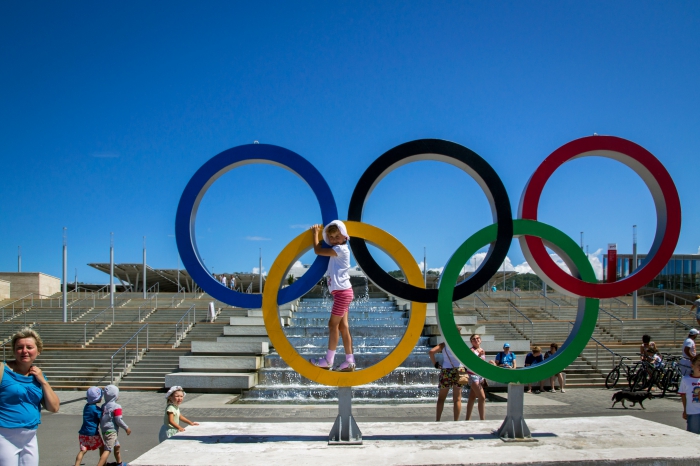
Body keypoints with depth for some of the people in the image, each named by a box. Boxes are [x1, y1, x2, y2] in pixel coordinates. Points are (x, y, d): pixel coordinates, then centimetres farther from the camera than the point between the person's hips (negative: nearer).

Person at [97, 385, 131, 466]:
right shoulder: (116, 407, -15)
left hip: (104, 430, 9)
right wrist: (126, 428, -4)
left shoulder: (104, 406, 8)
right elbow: (118, 420, -16)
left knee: (117, 447, 26)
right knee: (108, 450, -12)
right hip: (111, 431, -9)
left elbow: (101, 418, 14)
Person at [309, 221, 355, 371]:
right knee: (343, 326, 6)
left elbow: (317, 250, -14)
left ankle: (328, 360, 0)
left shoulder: (341, 249, -12)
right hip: (341, 292, 10)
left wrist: (315, 233, 0)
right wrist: (318, 232, 16)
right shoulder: (336, 250, 17)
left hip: (342, 291, -10)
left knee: (333, 324, -5)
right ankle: (350, 361, 5)